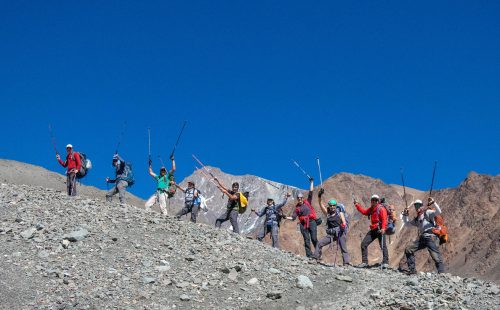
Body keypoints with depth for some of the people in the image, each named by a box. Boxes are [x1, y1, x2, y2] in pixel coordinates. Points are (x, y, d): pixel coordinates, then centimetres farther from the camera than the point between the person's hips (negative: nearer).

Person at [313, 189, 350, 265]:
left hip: (340, 233, -3)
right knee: (320, 243, -6)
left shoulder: (340, 213, 6)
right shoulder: (327, 213, 11)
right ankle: (315, 257, 1)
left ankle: (346, 263, -11)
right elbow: (321, 204, 2)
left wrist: (343, 226, -28)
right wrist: (319, 196, -12)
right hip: (331, 234, 3)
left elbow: (344, 222, -4)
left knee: (343, 249, -9)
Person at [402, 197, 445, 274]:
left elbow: (438, 212, -12)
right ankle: (412, 269, 4)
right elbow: (407, 224, 32)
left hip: (430, 237, -8)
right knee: (408, 249, 3)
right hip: (422, 238, 8)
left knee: (435, 256, -15)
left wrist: (433, 203, -23)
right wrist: (405, 215, 18)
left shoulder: (427, 212, 3)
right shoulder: (416, 219, 25)